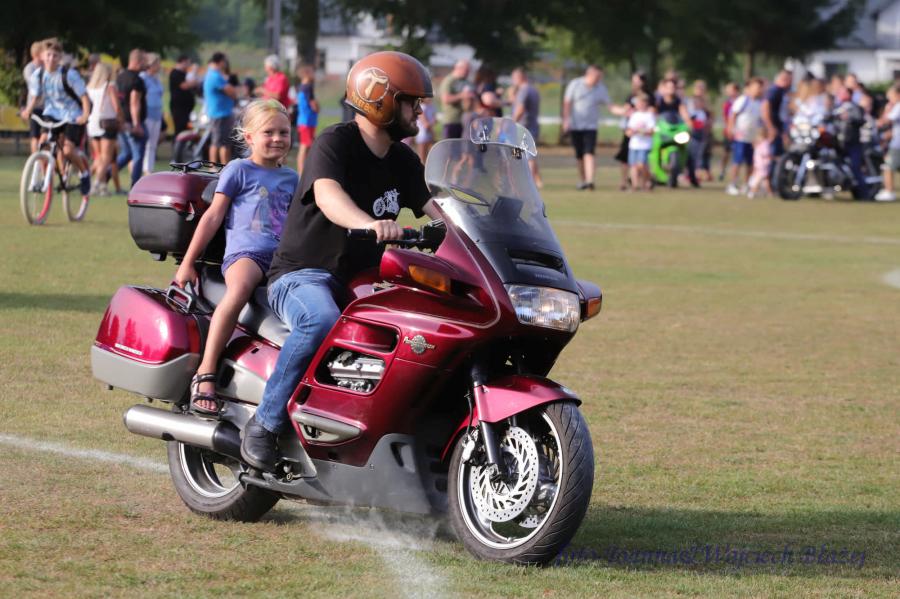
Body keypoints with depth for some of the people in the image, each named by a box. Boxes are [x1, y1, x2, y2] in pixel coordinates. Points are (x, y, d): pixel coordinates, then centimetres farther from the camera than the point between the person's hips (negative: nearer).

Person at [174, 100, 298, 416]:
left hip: (283, 258, 5)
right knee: (239, 289, -40)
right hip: (244, 252, -5)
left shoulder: (290, 179, 25)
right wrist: (188, 262, 3)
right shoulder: (239, 170, 9)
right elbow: (213, 216, 7)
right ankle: (205, 375, -42)